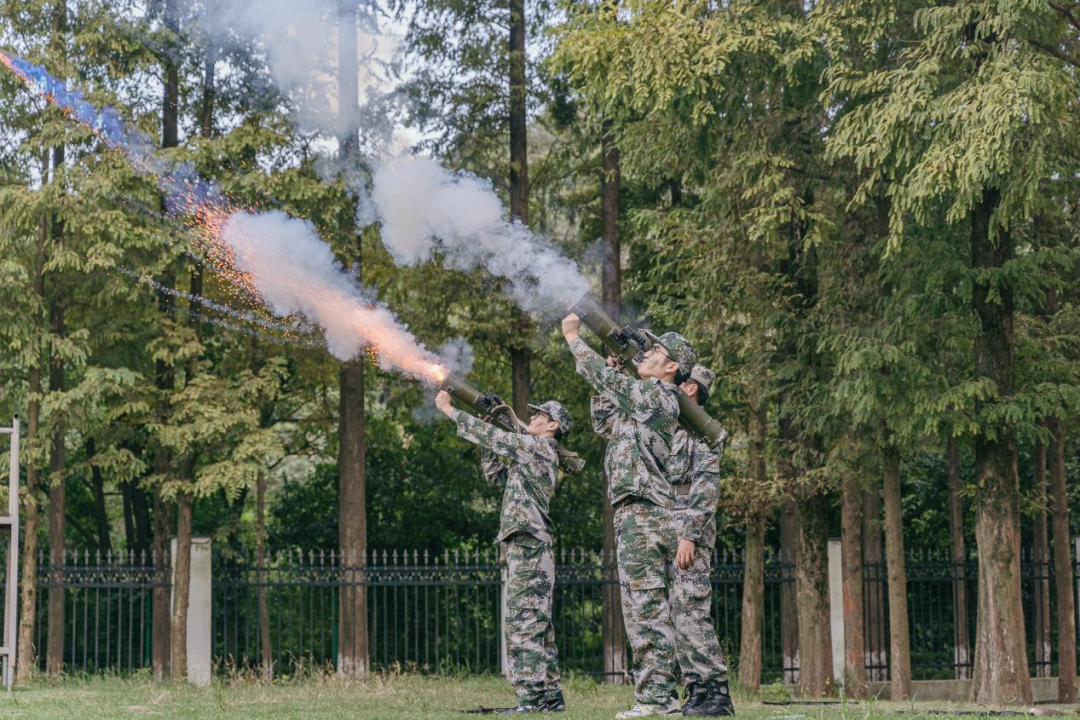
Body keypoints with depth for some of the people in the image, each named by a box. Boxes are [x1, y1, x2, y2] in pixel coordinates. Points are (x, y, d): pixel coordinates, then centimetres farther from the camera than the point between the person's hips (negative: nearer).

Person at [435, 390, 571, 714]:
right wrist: (492, 433, 20)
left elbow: (491, 436, -9)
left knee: (524, 622, -13)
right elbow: (494, 471, 29)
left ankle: (531, 698, -16)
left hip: (527, 545, -10)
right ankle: (550, 696, 13)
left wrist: (448, 409, -3)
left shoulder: (538, 446, -6)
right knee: (535, 624, 10)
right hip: (527, 546, 10)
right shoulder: (534, 454, 22)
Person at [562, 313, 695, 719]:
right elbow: (606, 421, 30)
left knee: (646, 607, -10)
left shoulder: (654, 394, -8)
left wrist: (572, 336, 8)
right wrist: (609, 381, 22)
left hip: (642, 514, -10)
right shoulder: (646, 401, 20)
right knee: (647, 609, 10)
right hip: (640, 515, 10)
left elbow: (601, 376, -5)